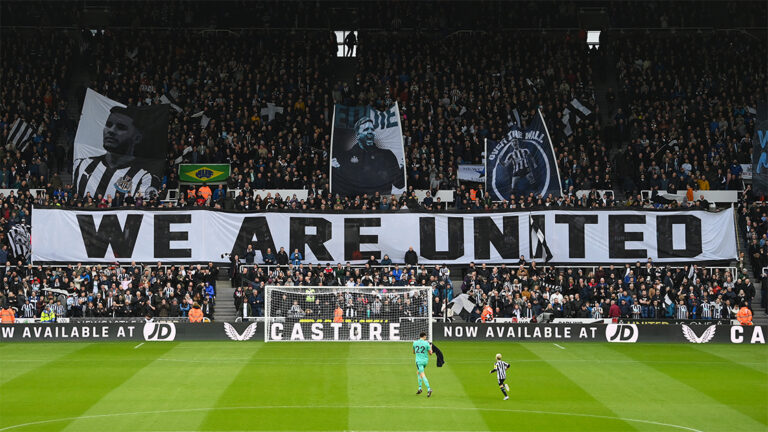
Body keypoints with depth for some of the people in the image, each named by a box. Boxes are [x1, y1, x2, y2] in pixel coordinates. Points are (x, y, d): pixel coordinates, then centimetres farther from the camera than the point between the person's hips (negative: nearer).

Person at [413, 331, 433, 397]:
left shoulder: (415, 343, 2)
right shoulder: (426, 343, -3)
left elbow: (414, 352, 16)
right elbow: (430, 353, 2)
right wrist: (430, 347, 19)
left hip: (419, 361, -3)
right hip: (425, 360, 3)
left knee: (422, 375, -10)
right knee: (418, 372, 23)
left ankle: (429, 389, -25)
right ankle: (420, 388, 16)